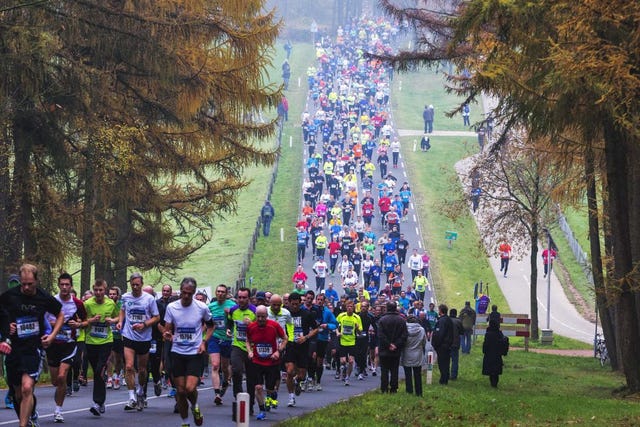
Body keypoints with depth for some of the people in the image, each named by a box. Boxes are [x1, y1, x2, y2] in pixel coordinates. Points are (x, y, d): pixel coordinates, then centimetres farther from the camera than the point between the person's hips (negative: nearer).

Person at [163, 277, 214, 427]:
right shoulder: (171, 307, -2)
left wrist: (204, 342, -3)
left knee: (190, 388, -16)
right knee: (180, 391, 2)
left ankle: (195, 407, 17)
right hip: (177, 353, 2)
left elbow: (210, 326, 12)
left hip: (195, 353, -2)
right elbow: (167, 330, 3)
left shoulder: (202, 307, -5)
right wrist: (167, 335, -21)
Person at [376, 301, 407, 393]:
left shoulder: (382, 320, -8)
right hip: (396, 351, 2)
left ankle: (384, 389, 2)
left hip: (384, 351, -2)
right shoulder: (401, 320, -1)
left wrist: (388, 345, -9)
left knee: (384, 370, 4)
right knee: (394, 370, 8)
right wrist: (396, 345, -6)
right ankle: (393, 388, 7)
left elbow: (380, 335, -13)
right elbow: (404, 335, -5)